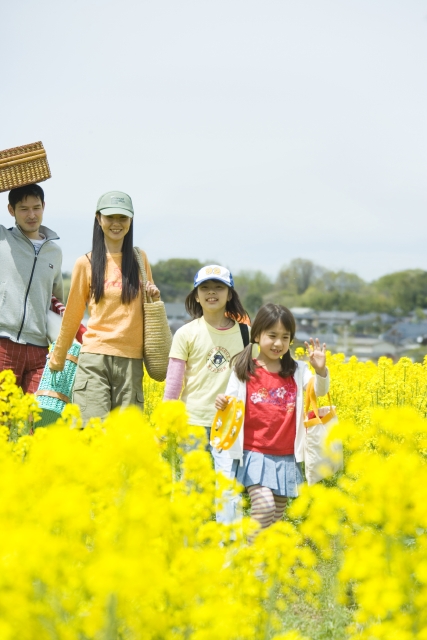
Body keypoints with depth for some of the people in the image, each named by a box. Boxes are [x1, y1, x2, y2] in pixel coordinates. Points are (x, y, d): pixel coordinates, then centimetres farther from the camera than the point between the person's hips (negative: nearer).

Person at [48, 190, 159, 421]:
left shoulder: (140, 259, 10)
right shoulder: (86, 263, 4)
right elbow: (72, 315, 13)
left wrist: (155, 298, -1)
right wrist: (57, 358, 20)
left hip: (131, 361, 2)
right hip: (95, 358, -2)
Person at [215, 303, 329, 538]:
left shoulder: (297, 371, 5)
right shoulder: (244, 371, -3)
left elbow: (320, 391, -7)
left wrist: (321, 370, -26)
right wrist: (222, 404, -24)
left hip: (286, 458, 3)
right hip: (255, 454, -3)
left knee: (277, 515, 7)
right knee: (264, 506, -22)